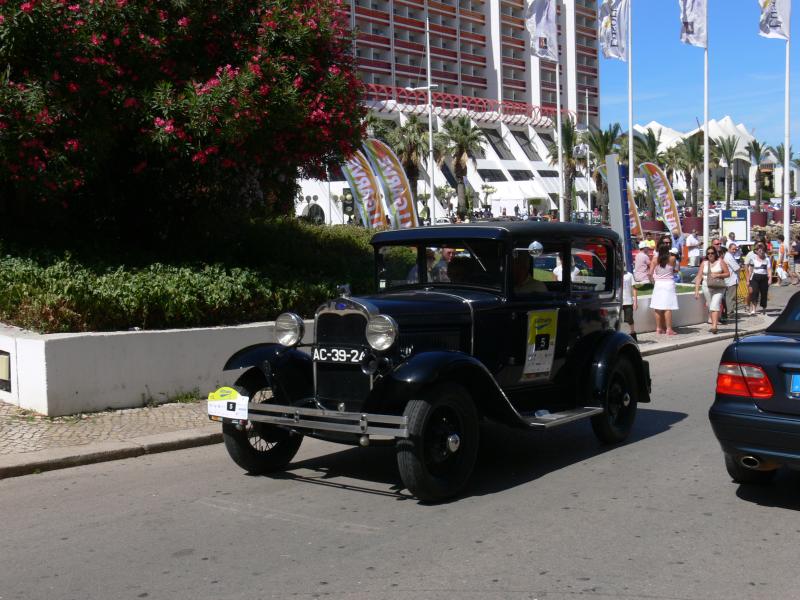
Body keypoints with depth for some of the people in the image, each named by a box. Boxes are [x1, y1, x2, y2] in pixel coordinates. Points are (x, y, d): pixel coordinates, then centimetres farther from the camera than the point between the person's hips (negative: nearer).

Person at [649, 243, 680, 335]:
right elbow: (673, 270, 12)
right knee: (668, 308, -3)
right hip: (668, 284, -2)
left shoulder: (655, 260, 0)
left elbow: (650, 273, -4)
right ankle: (669, 329, -4)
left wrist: (653, 281, 11)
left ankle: (659, 328, 13)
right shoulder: (672, 259, -3)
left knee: (658, 308, 8)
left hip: (658, 284, 2)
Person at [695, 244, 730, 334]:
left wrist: (718, 275, -12)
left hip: (718, 287, -3)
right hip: (707, 287, 3)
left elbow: (728, 274, 5)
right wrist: (697, 290, -2)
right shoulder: (704, 263, 10)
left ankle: (714, 325, -25)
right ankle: (714, 323, 19)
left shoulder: (720, 262, 5)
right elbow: (699, 277, 6)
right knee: (710, 307, 7)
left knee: (715, 305, -17)